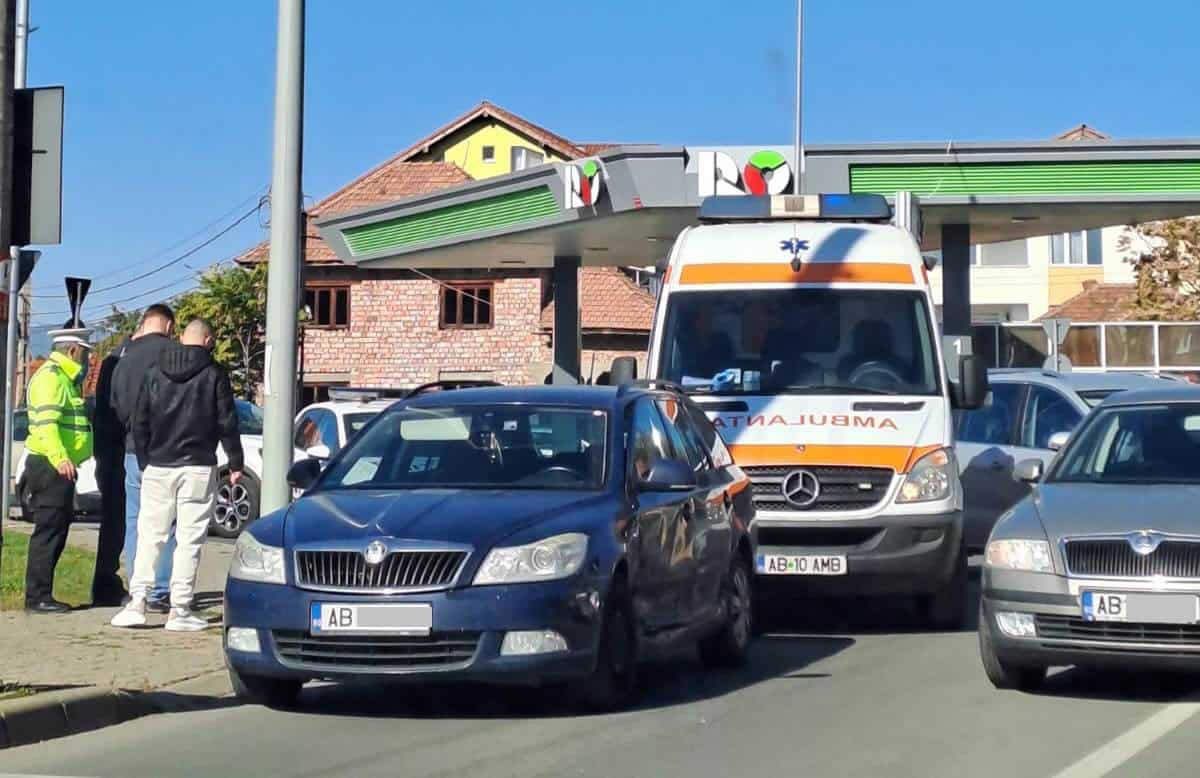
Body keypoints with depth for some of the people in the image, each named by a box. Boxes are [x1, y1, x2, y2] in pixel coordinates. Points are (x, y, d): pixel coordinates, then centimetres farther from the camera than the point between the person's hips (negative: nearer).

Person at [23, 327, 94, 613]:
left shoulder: (65, 378, 21)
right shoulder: (50, 377, -13)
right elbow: (46, 422, -26)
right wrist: (60, 458, -38)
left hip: (61, 467, 11)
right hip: (50, 465, -11)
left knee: (58, 530, 12)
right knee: (49, 531, -9)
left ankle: (41, 595, 16)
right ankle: (37, 597, -7)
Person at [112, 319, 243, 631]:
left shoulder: (155, 374, 8)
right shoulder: (213, 375, -2)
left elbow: (140, 423, 9)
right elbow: (227, 423, -3)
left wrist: (144, 462, 15)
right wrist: (235, 464, 4)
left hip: (157, 466, 3)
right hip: (197, 468, -3)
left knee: (149, 535, 8)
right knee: (189, 539, 0)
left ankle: (137, 602, -1)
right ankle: (180, 610, -2)